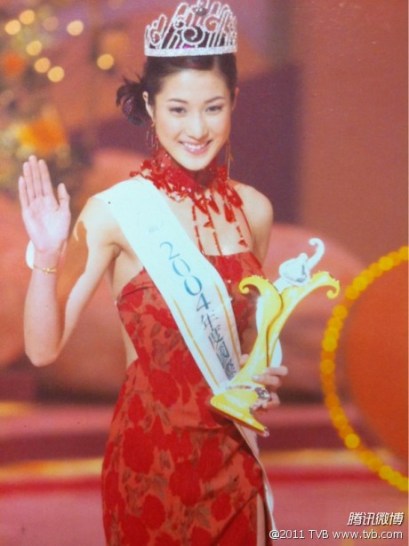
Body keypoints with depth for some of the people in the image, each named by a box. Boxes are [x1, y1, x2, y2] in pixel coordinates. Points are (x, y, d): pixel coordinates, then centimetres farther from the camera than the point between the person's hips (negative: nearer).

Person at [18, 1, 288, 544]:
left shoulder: (253, 210, 2)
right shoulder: (116, 212, -12)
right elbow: (44, 347, -15)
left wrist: (263, 376, -1)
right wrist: (47, 257, -28)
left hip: (234, 455, 4)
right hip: (151, 455, -4)